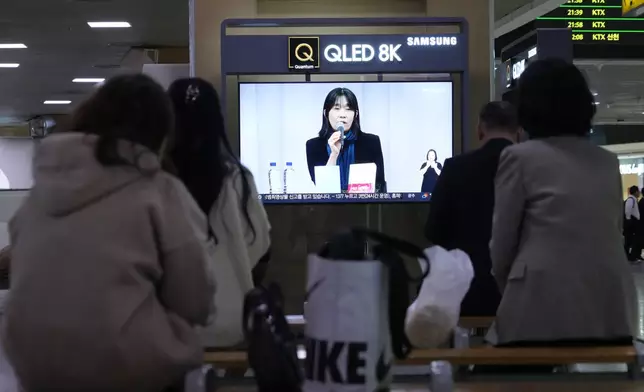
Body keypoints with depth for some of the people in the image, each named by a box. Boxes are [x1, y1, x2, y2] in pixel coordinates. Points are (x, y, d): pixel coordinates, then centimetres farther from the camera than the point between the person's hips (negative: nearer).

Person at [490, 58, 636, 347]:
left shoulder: (520, 157, 1)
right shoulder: (608, 162, 16)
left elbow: (501, 244, 3)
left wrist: (509, 293, 20)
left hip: (545, 309, -5)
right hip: (610, 312, 5)